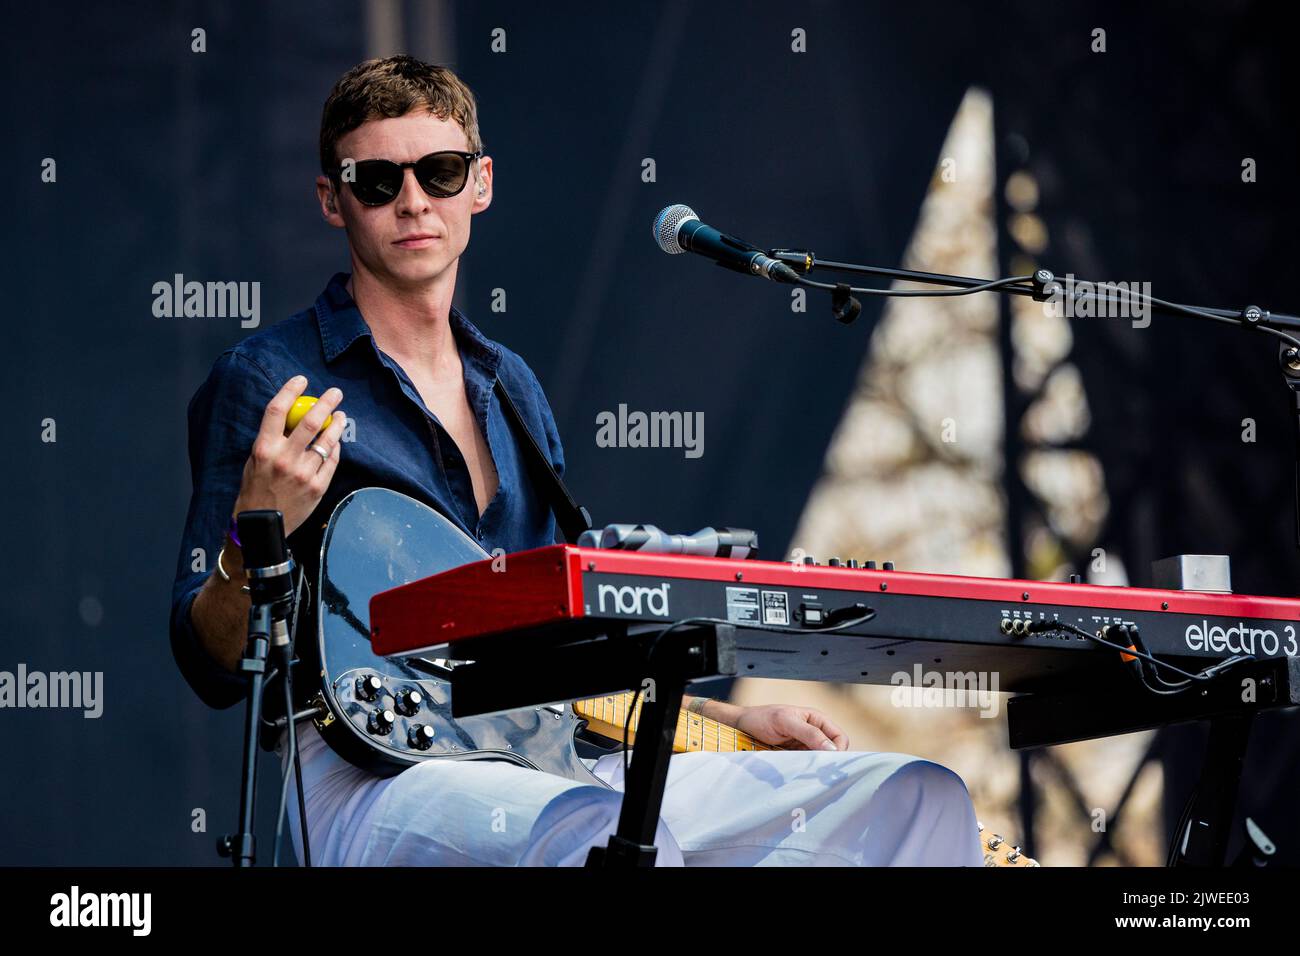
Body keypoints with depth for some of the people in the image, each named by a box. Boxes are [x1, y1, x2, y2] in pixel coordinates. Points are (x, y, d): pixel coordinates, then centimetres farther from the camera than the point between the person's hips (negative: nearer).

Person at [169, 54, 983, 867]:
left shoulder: (511, 388, 20)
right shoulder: (267, 382, -2)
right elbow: (213, 668, -5)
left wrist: (735, 719, 18)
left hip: (533, 761, 7)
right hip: (368, 772, -7)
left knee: (910, 796, -4)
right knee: (608, 830, -42)